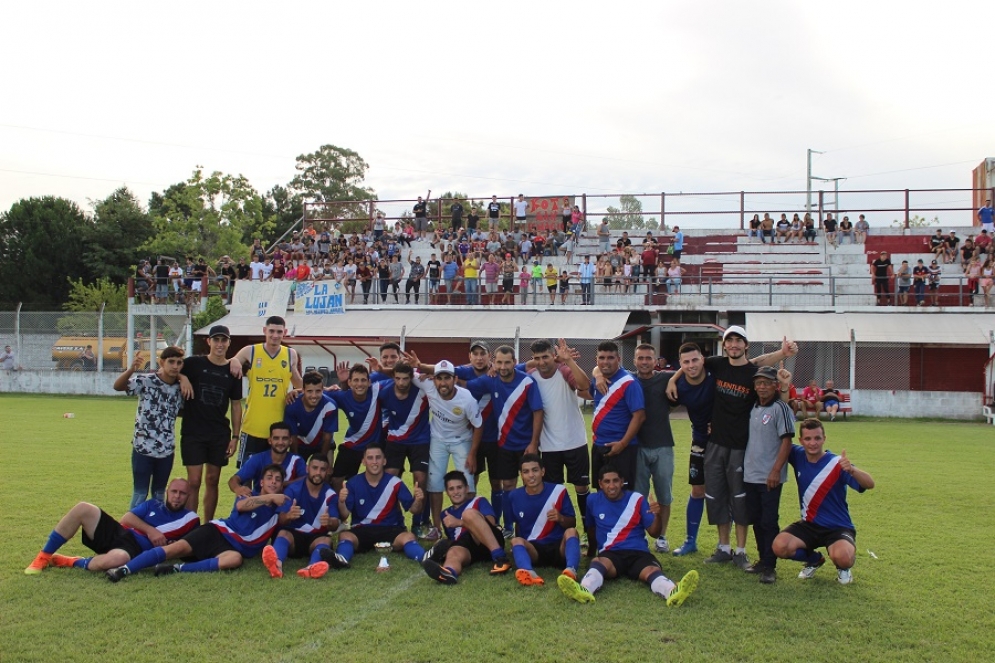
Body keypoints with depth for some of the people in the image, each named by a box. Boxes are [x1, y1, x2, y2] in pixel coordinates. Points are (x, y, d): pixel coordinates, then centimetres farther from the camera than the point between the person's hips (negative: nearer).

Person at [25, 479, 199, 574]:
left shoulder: (189, 519, 9)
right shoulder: (153, 505, 20)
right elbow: (126, 519, 8)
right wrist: (149, 530, -6)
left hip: (136, 550, -4)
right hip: (117, 533, 4)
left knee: (116, 559, -43)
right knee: (83, 508, -19)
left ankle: (72, 562, -12)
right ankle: (44, 557, -5)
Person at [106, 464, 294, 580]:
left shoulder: (279, 507, 15)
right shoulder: (249, 495, 10)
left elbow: (282, 518, -10)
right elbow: (241, 505, -16)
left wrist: (290, 516, -32)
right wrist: (269, 497, -25)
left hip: (236, 548, -1)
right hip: (218, 531, 1)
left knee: (235, 559, -37)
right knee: (178, 547, -24)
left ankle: (178, 569, -38)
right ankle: (124, 569, -29)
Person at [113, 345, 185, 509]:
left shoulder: (181, 388, 1)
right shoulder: (146, 380, -12)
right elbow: (117, 386, -25)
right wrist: (131, 369, -43)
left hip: (166, 449, 4)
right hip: (143, 447, -4)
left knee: (159, 494, 16)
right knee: (140, 494, 4)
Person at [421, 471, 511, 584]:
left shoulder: (479, 501, 22)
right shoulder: (446, 515, 35)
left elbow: (490, 522, 3)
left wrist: (459, 522, -6)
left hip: (490, 544, -2)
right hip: (467, 547, 2)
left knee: (468, 513, -27)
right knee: (454, 552, -34)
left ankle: (500, 557, -41)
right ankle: (449, 572, -74)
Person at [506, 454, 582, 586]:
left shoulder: (559, 491, -2)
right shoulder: (514, 496, 4)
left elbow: (572, 523, 2)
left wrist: (561, 518, -17)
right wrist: (520, 546, 9)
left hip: (559, 547, -1)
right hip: (533, 548, 1)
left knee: (571, 531, -31)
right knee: (516, 541, -30)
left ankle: (571, 570, -58)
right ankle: (528, 573, -62)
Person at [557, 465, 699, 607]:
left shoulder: (637, 499, 8)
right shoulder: (593, 501, 11)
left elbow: (654, 533, 6)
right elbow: (590, 528, 28)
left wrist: (657, 515, -12)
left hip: (639, 553, 0)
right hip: (610, 554, 0)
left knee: (652, 570, -35)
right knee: (598, 562, -37)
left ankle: (673, 593, -67)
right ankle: (584, 590, -69)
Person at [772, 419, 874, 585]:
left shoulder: (837, 464, -16)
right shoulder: (798, 455, -4)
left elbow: (869, 484, -29)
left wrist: (852, 470, -50)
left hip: (838, 527, -4)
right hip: (809, 525, 4)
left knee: (842, 557, -34)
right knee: (780, 546, -22)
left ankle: (844, 567, 7)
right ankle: (814, 559, 12)